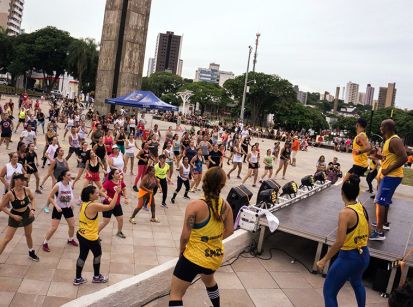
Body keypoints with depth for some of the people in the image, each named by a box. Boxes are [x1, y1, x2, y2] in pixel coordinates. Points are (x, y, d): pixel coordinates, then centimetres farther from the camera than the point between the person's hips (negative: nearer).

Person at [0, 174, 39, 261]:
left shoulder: (26, 190, -14)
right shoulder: (10, 193, -25)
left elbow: (32, 199, 6)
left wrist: (33, 209, -7)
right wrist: (13, 216, -18)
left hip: (27, 214, 4)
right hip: (15, 216, -4)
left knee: (28, 235, 20)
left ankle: (31, 253, 41)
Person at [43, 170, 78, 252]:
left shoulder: (70, 185, -5)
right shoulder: (58, 185, -22)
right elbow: (50, 197, -18)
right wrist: (56, 206, -24)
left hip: (67, 208, 5)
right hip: (58, 208, -5)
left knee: (72, 225, 12)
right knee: (53, 228, -5)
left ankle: (71, 239, 37)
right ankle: (45, 243, 15)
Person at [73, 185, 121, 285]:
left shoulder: (84, 204, 0)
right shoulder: (94, 206, -25)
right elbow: (111, 206, -23)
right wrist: (117, 193, -18)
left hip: (81, 235, 7)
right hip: (90, 237, -7)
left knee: (82, 255, 18)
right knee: (97, 254, 16)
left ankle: (78, 279, 28)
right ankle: (96, 277, 32)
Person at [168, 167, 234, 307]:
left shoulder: (195, 205, -22)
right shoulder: (226, 206, -6)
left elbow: (185, 236, -17)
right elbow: (229, 231, 6)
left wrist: (181, 251, 2)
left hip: (194, 257, -6)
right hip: (216, 257, 6)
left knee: (175, 294, 9)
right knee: (209, 280, 38)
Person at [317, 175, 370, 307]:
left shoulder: (345, 213, -23)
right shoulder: (362, 208, 0)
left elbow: (339, 242, -26)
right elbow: (366, 235, 12)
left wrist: (324, 260, -17)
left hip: (348, 258, -8)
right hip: (364, 256, 8)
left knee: (329, 291, 5)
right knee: (356, 283, 36)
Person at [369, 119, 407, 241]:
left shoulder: (394, 140, -19)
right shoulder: (389, 140, 13)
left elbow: (404, 158, -27)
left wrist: (388, 170, -23)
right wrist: (379, 155, 5)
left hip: (391, 176, -11)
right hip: (389, 176, 11)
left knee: (380, 202, -11)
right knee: (385, 201, 23)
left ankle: (379, 232, -10)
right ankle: (384, 223, 39)